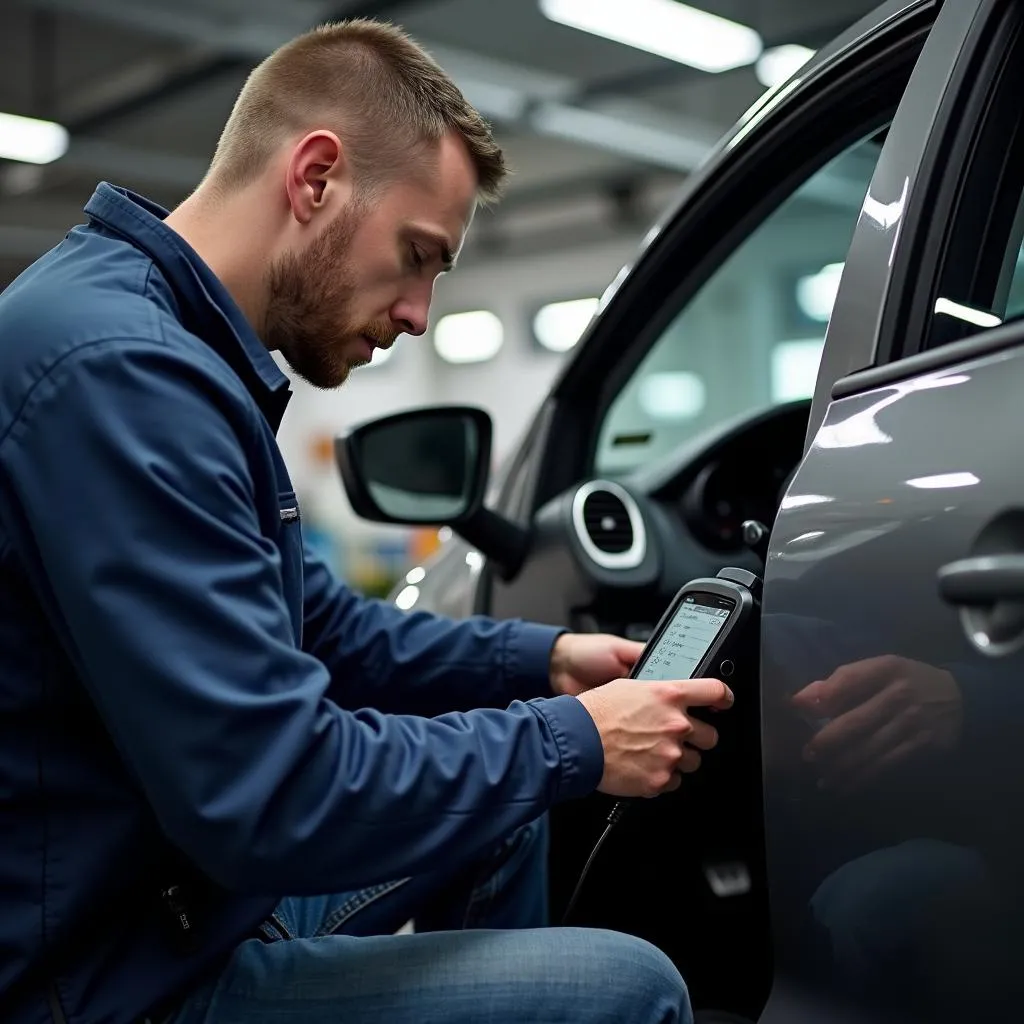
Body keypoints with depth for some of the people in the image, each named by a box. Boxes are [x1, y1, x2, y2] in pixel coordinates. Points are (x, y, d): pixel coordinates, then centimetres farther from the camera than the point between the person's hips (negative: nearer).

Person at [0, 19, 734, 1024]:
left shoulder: (180, 347, 7)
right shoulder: (120, 370, -26)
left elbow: (323, 629, 15)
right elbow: (272, 797, -28)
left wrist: (543, 660, 6)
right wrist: (573, 742, -16)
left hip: (193, 877, 10)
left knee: (504, 803, 21)